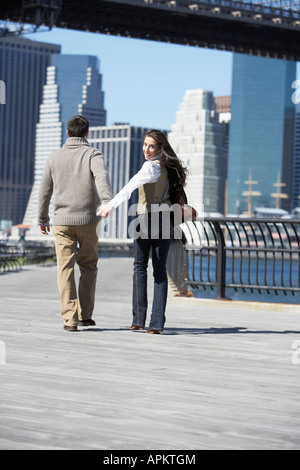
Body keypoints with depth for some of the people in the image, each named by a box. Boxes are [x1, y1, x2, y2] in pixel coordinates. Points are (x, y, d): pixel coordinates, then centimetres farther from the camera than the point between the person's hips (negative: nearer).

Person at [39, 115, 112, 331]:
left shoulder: (55, 157, 7)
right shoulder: (93, 155, -2)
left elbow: (45, 190, 12)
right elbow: (101, 176, -23)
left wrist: (43, 218, 23)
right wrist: (107, 201, -38)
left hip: (62, 221, 1)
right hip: (88, 219, -1)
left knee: (66, 269, 1)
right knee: (88, 267, 14)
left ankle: (70, 318, -7)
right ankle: (85, 315, 15)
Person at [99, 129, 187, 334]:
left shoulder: (151, 166, -12)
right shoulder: (166, 166, 12)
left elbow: (132, 185, -28)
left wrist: (112, 204, -37)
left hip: (147, 219, -6)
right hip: (165, 220, 6)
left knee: (140, 267, 9)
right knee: (160, 270, 5)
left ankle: (139, 319, 5)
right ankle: (157, 323, -1)